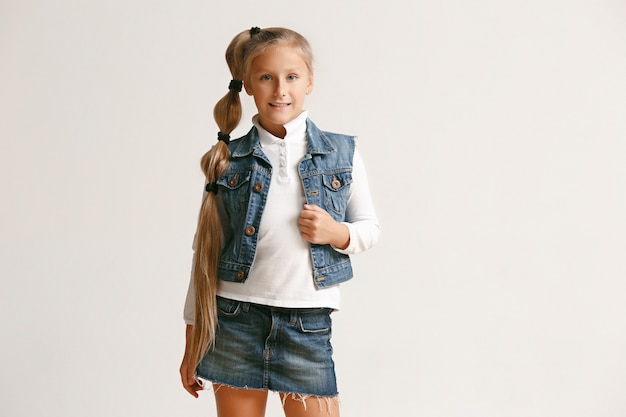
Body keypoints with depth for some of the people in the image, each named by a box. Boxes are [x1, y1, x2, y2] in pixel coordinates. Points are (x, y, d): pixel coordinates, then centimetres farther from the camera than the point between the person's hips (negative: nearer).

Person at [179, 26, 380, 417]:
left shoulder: (342, 153, 1)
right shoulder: (228, 159, 1)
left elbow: (370, 228, 12)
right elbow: (206, 252, 6)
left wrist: (339, 233, -12)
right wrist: (192, 345, 7)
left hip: (308, 325, 0)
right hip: (235, 321, 1)